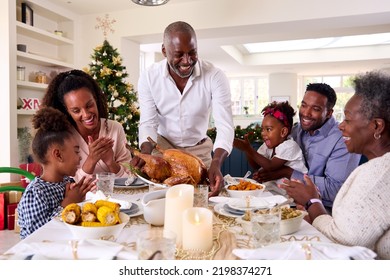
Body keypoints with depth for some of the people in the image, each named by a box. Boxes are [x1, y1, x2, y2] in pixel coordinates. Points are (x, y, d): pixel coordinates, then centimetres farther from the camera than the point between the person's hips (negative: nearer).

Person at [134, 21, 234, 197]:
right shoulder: (148, 77, -14)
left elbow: (225, 126, -23)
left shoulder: (215, 77, -19)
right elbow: (148, 123, -12)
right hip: (163, 147, 1)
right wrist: (146, 152, -33)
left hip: (199, 150, 0)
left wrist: (216, 163, -40)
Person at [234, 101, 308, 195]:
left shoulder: (290, 146, -18)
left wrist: (248, 149, -28)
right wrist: (247, 149, -15)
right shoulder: (268, 145, 2)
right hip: (273, 186, 7)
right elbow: (256, 166, 1)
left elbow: (271, 167, -24)